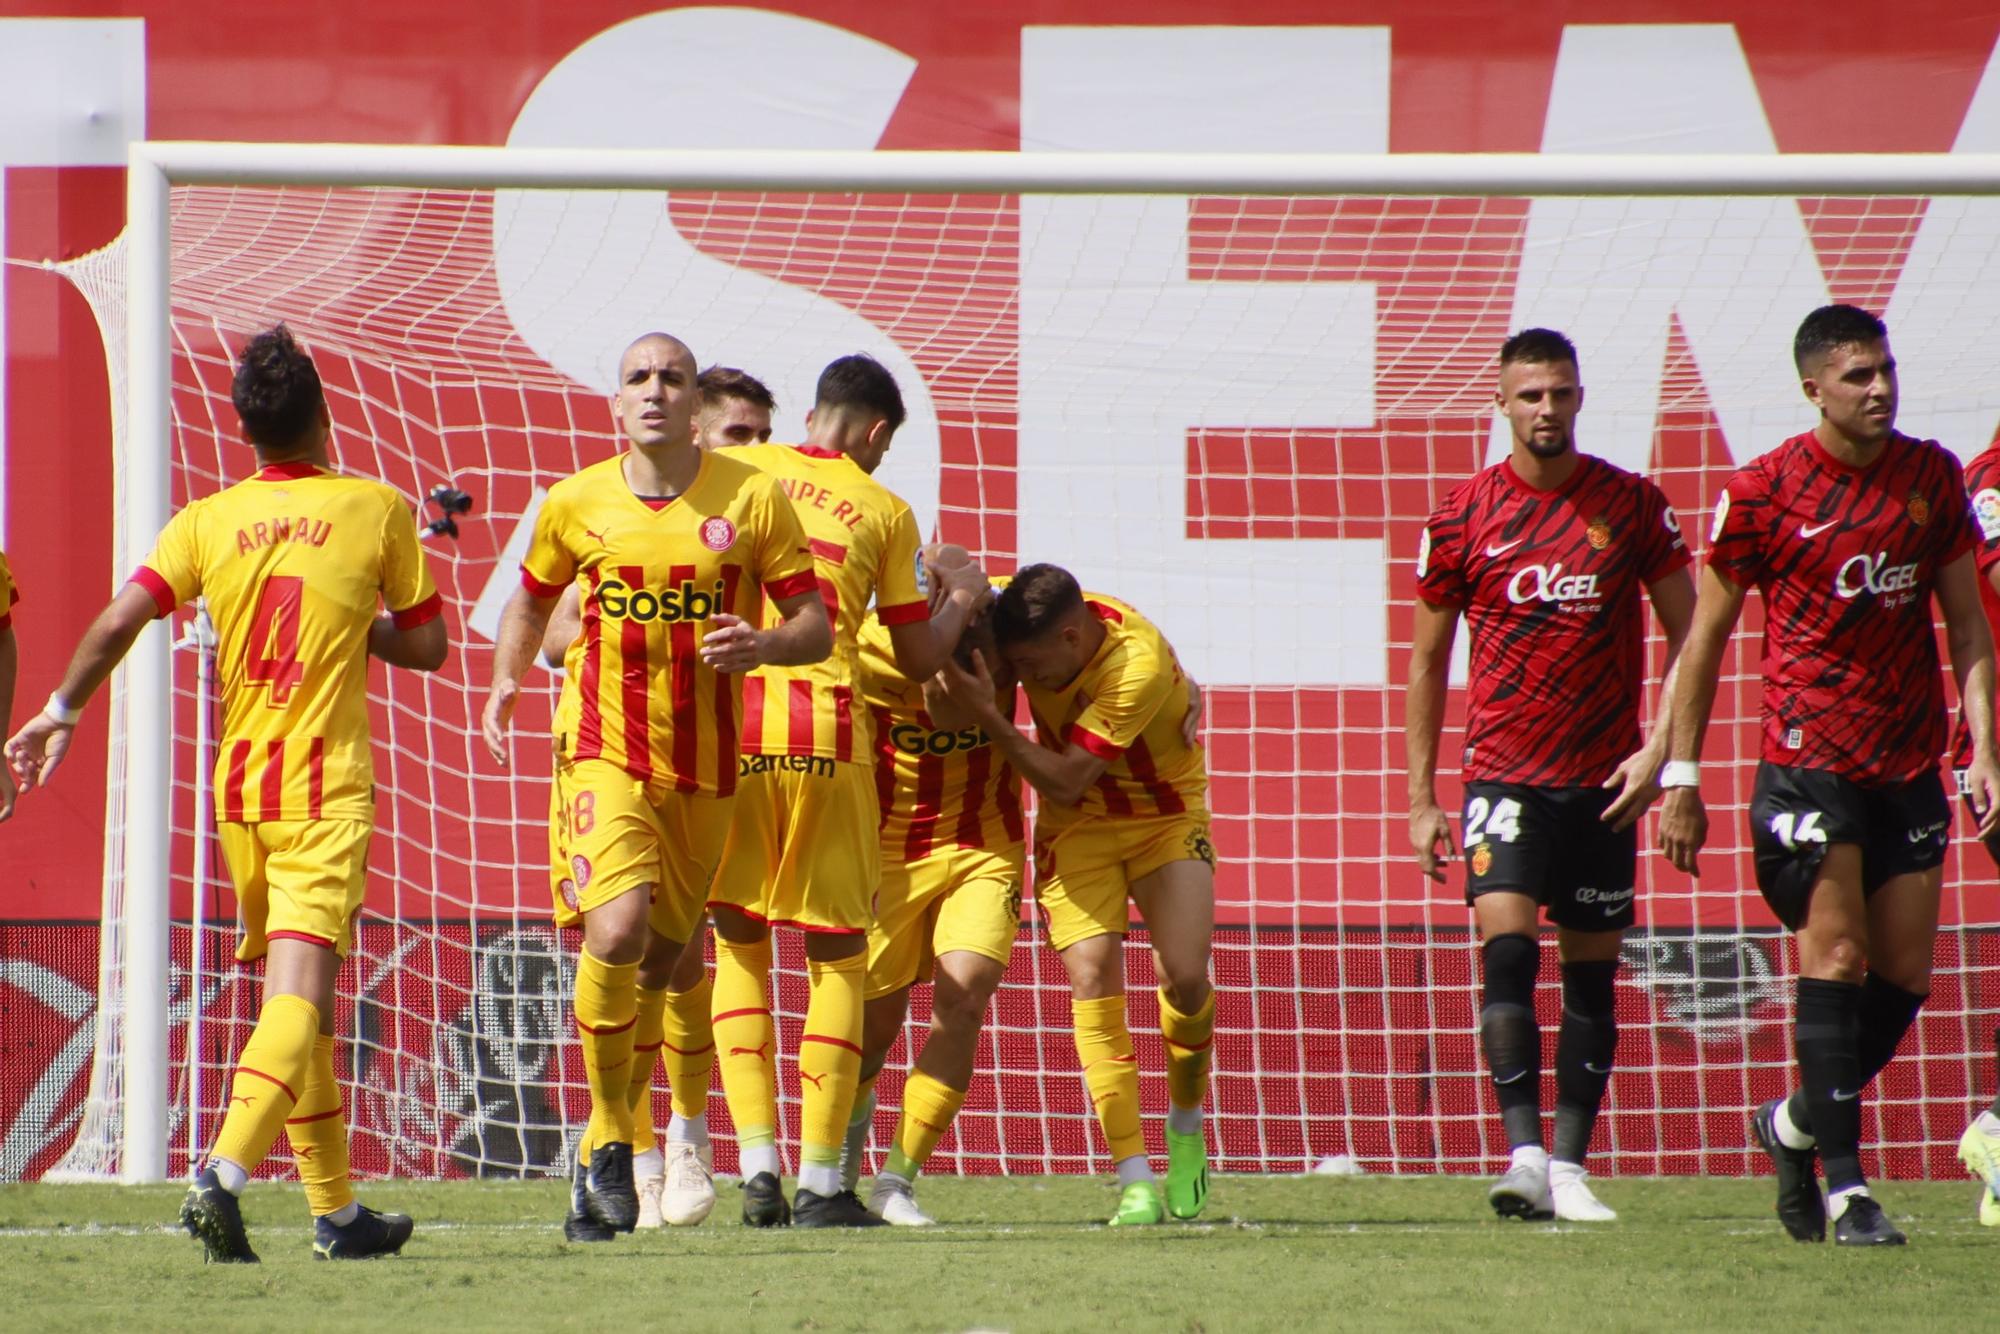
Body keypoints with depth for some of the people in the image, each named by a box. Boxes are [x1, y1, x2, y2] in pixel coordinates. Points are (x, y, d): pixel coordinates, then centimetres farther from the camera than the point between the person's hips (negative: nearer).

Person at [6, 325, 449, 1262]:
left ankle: (337, 1212, 19)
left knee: (291, 998, 14)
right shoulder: (377, 510, -1)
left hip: (238, 786, 4)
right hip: (327, 785, -4)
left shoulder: (209, 522, 3)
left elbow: (119, 622, -7)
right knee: (301, 990, -14)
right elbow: (426, 645, 4)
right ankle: (224, 1175, -34)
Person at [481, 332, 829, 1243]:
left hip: (703, 766, 2)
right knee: (617, 932, -23)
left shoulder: (754, 501, 0)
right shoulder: (576, 504, 2)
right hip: (601, 750, -2)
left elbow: (815, 625, 3)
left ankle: (599, 1158, 29)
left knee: (657, 964, 11)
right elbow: (531, 599, 20)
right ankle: (610, 1143, -7)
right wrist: (507, 681, 2)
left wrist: (761, 644, -19)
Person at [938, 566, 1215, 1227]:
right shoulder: (1036, 627, -18)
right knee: (1092, 974, -15)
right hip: (1078, 825, 3)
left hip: (1166, 813, -3)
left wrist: (987, 714, -35)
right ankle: (1134, 1180, -18)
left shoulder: (1138, 665, -33)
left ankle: (1187, 1126, 16)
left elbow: (1066, 782, -31)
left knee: (1185, 979, -16)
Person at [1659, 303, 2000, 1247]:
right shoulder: (1764, 492, -7)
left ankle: (1794, 1125, 27)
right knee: (1835, 957, -12)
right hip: (1808, 762, -5)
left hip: (1909, 769, 5)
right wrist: (1681, 777, -1)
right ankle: (1845, 1185, -8)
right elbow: (1706, 637, 0)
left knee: (1905, 974, 4)